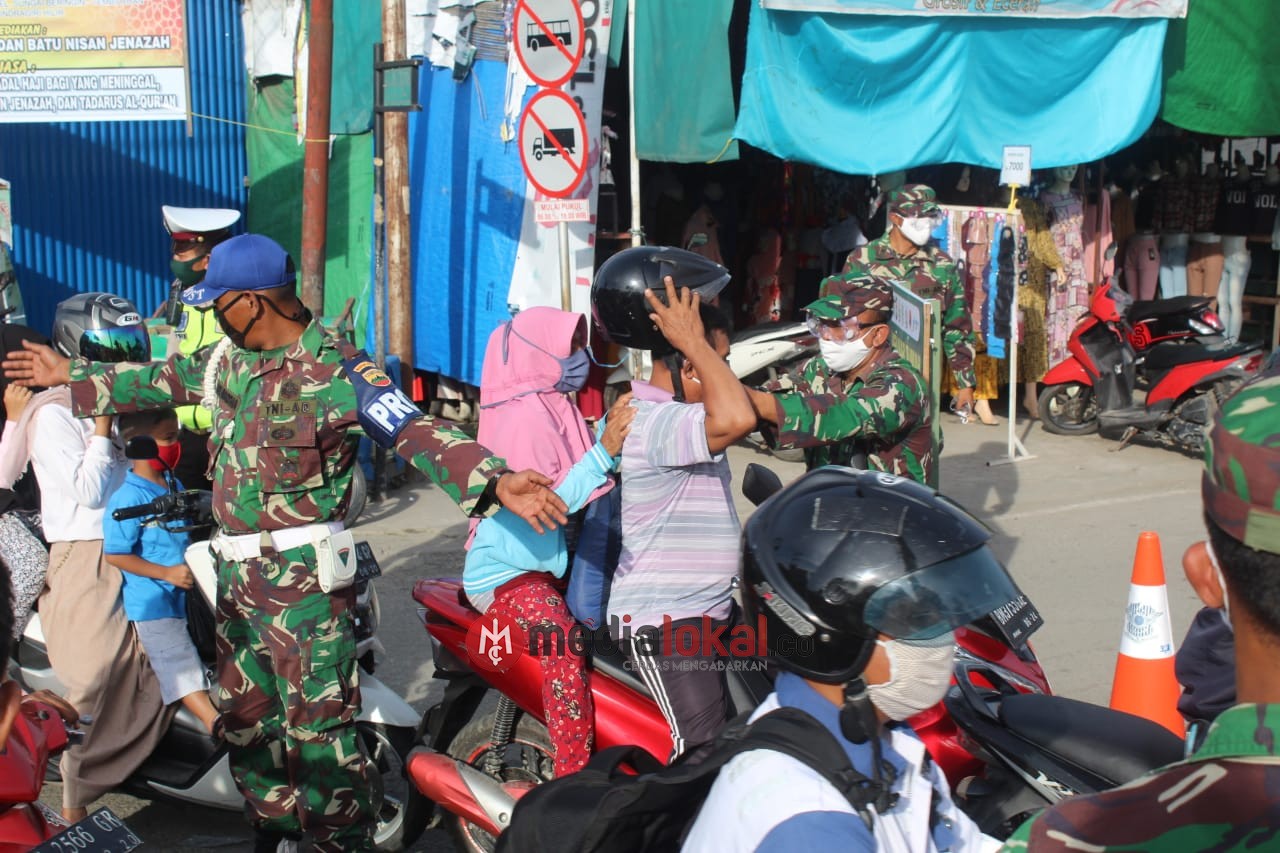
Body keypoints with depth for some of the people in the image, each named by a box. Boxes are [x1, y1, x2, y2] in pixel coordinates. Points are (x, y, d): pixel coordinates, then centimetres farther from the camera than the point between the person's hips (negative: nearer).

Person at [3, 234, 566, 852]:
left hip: (304, 576, -8)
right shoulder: (230, 359, 10)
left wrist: (495, 481, -40)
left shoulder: (335, 370, -16)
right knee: (243, 714, 17)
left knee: (318, 722, -7)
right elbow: (163, 381, 27)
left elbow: (415, 432, -25)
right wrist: (71, 376, 36)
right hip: (236, 572, 9)